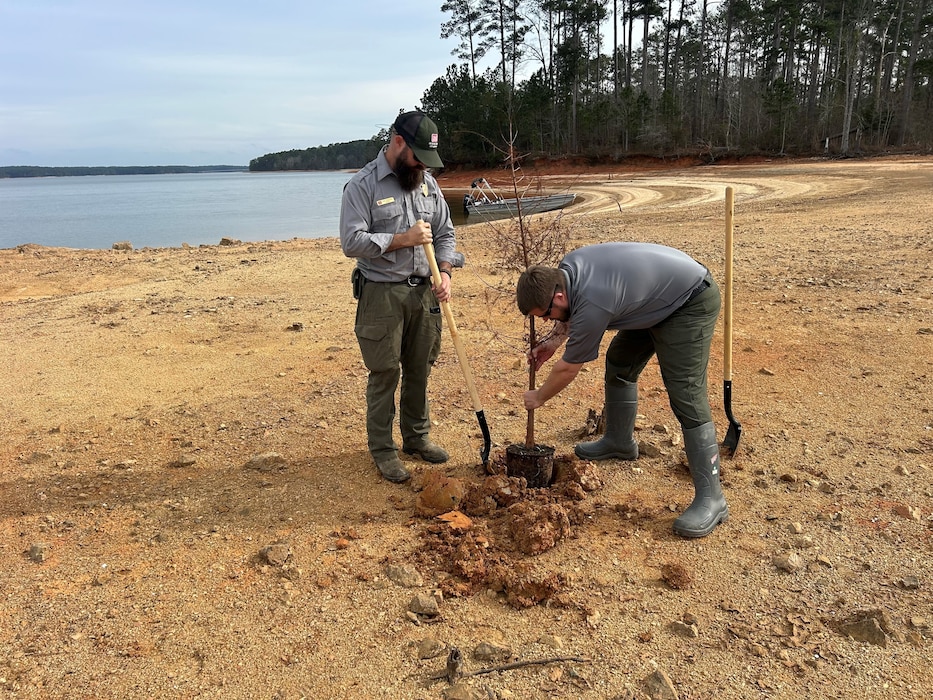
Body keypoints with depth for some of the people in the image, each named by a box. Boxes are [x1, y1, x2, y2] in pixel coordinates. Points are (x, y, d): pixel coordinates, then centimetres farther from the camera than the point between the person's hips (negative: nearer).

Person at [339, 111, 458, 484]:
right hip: (382, 295, -5)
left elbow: (445, 234, 13)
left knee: (419, 370, 14)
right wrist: (403, 239, -19)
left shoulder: (428, 182, 10)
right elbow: (352, 242, -16)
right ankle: (382, 449, 15)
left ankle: (417, 437, 30)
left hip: (424, 292, 6)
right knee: (384, 375, 1)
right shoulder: (362, 185, -9)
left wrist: (444, 272, -3)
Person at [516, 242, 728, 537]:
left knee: (686, 395, -16)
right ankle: (619, 442, 35)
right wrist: (554, 340, 6)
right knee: (619, 364, 17)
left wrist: (538, 397, -1)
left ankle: (710, 498, -14)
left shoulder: (592, 306, -33)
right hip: (654, 297, 10)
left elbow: (568, 369, -17)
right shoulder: (565, 268, -10)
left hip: (691, 302, -10)